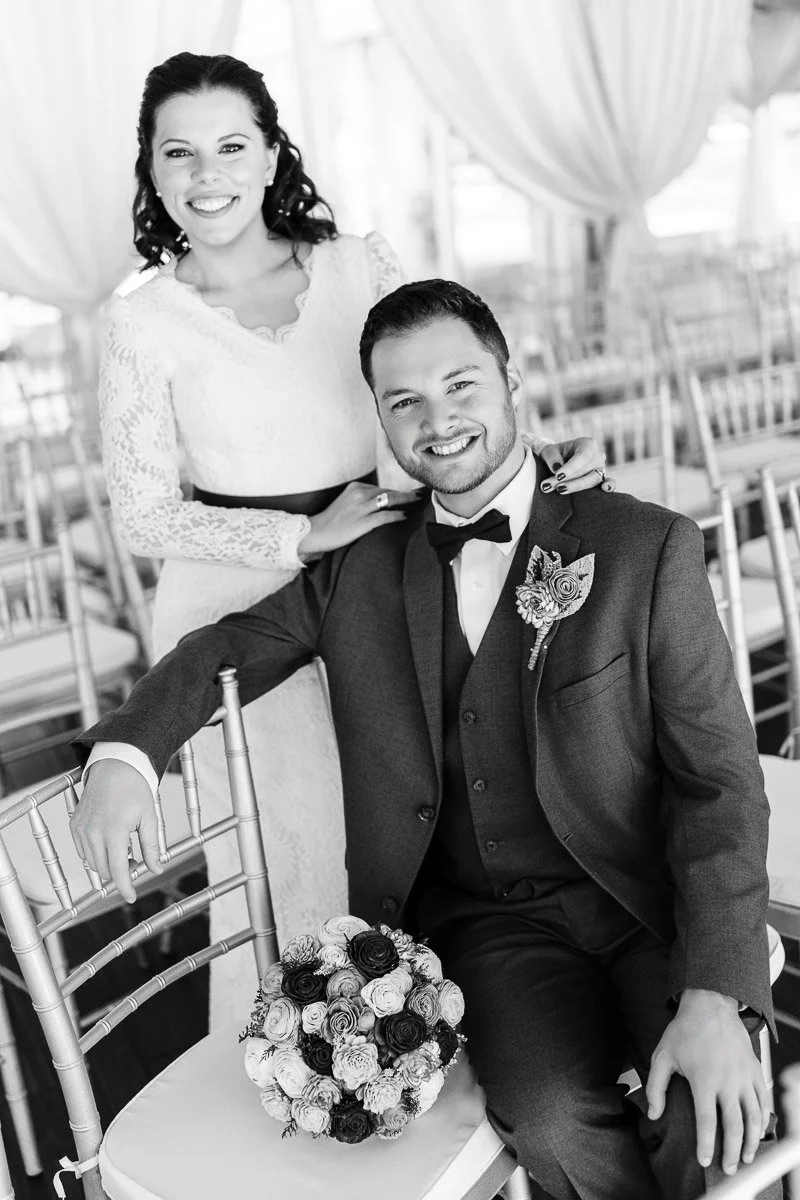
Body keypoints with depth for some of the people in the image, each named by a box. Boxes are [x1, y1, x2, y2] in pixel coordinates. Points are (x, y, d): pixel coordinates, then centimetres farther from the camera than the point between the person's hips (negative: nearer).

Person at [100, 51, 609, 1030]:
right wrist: (307, 536, -15)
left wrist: (548, 462, -12)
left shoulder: (360, 267, 2)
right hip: (235, 610, -2)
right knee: (281, 863, 7)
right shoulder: (143, 324, -3)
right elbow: (144, 517, -5)